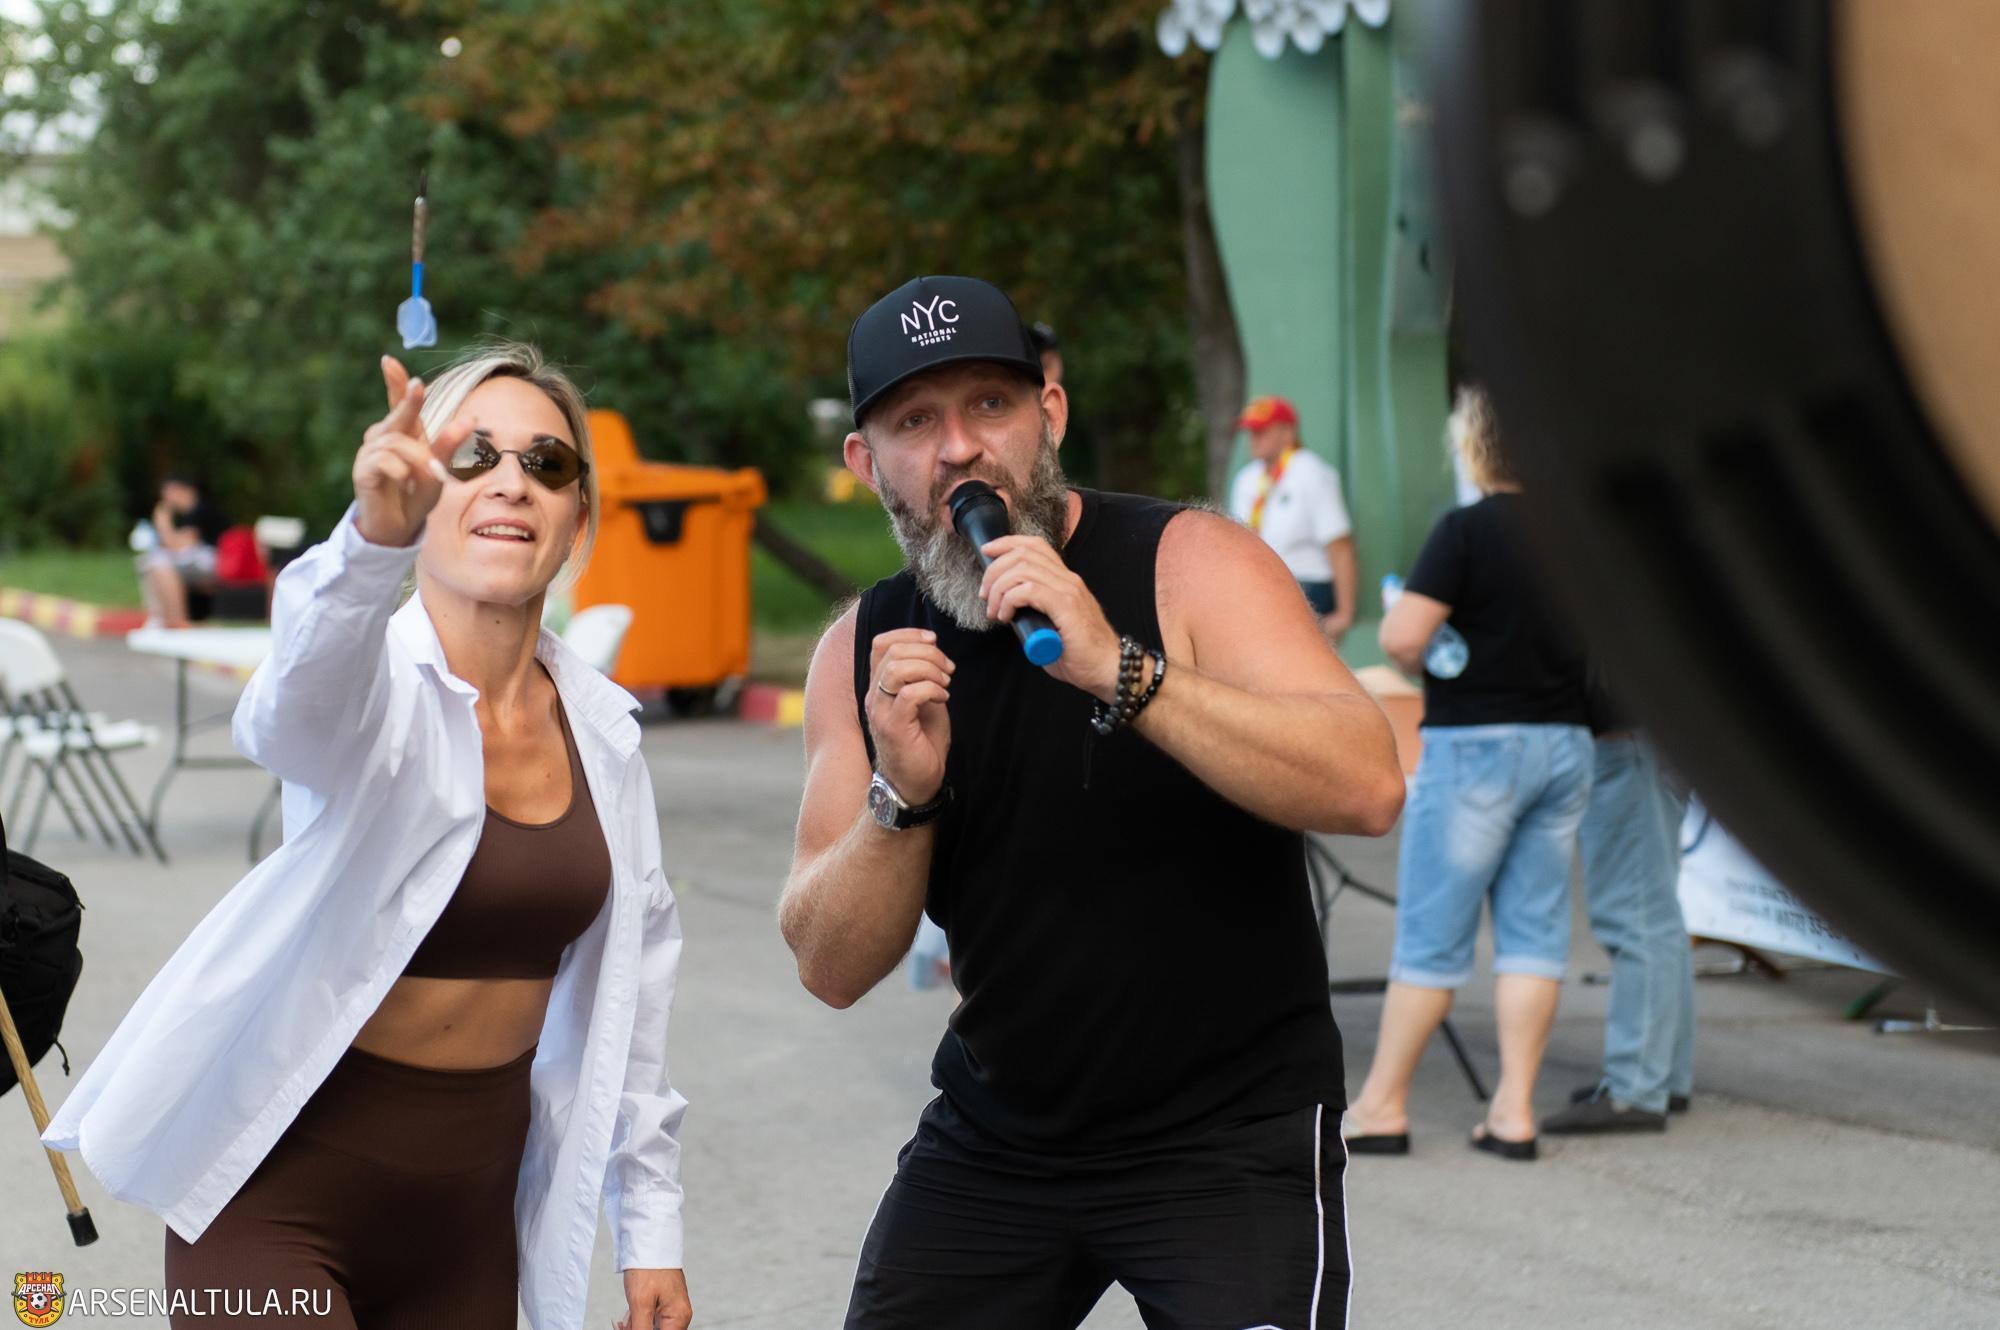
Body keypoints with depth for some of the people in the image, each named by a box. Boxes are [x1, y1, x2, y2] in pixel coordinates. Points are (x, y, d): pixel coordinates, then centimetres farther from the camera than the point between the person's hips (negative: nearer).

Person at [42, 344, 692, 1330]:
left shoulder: (601, 729, 4)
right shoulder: (379, 691, -14)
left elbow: (630, 976, 13)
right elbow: (305, 700, -40)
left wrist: (649, 1226, 14)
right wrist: (373, 540, -61)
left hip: (472, 1203, 6)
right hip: (286, 1194, -6)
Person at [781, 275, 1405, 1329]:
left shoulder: (1187, 563, -11)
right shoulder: (863, 650, 2)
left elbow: (1369, 788, -26)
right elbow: (831, 968, -1)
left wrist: (1119, 669, -34)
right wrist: (901, 797, -20)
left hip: (1233, 1134, -4)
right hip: (994, 1140, 4)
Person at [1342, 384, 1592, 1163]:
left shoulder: (1467, 530, -14)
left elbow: (1401, 636, -21)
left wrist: (1421, 665, -1)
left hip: (1475, 745, -5)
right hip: (1564, 740, 5)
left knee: (1432, 934, 2)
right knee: (1535, 929, 8)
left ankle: (1382, 1105, 11)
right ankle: (1514, 1111, 7)